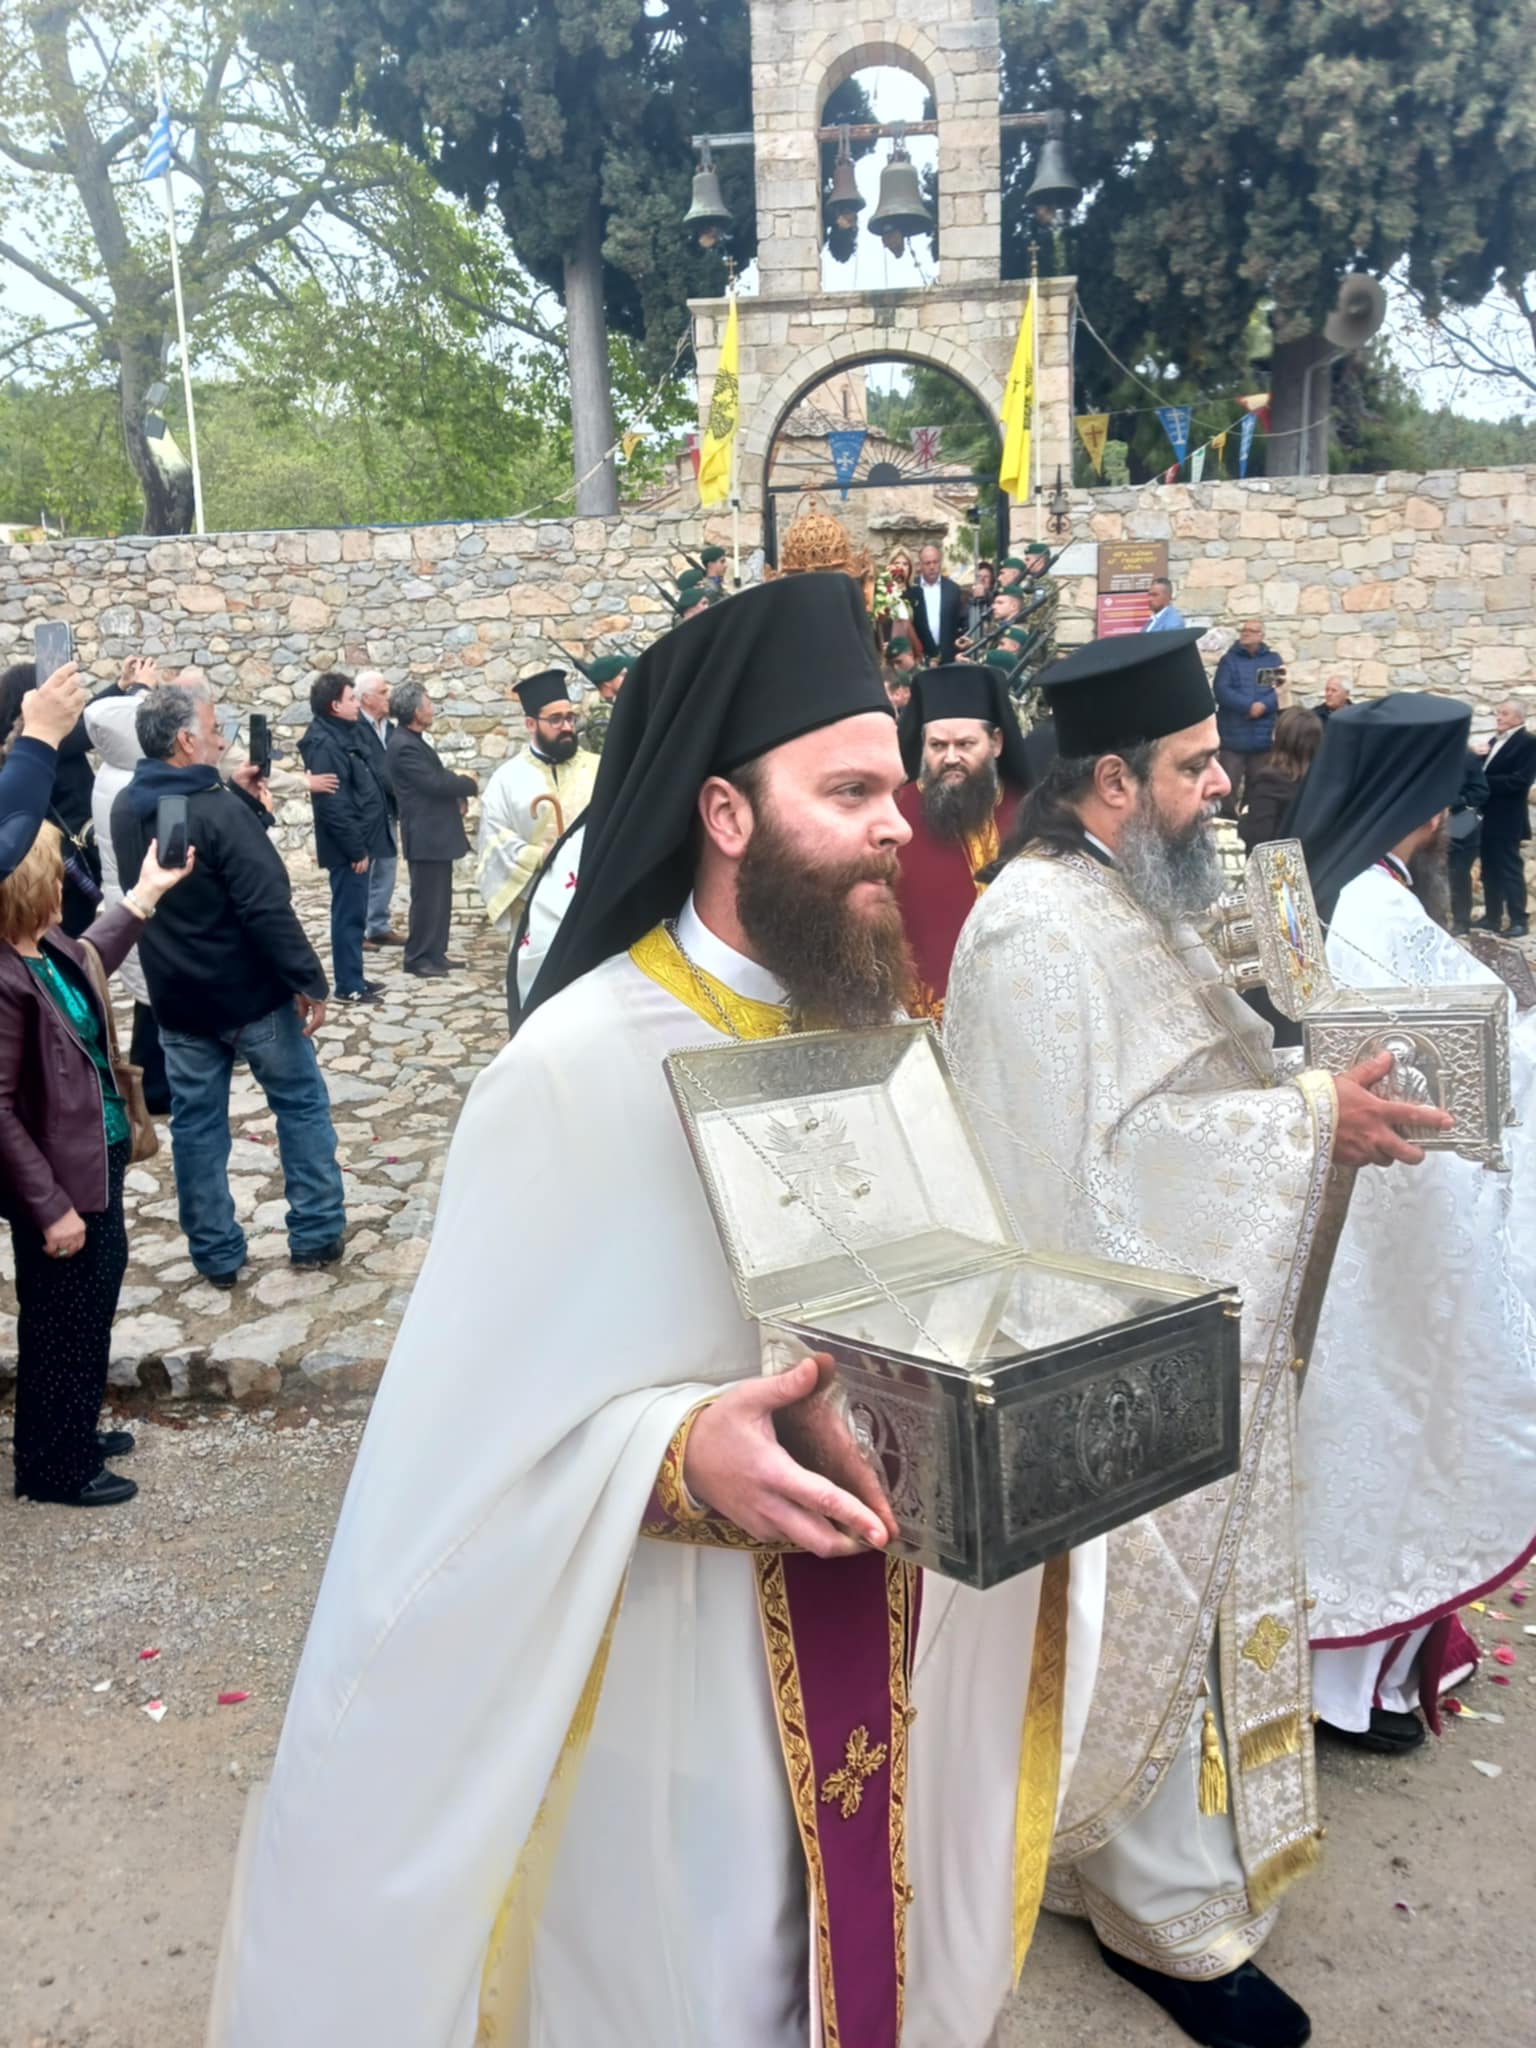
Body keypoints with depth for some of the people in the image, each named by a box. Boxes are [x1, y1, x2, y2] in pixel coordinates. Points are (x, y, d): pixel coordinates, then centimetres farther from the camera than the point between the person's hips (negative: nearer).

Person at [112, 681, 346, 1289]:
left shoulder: (127, 809, 2)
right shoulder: (217, 811, -22)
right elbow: (267, 909, -24)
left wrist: (241, 799, 4)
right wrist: (309, 981, -18)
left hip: (176, 998, 6)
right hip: (251, 993, -6)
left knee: (196, 1123, 12)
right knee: (301, 1106, 10)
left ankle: (215, 1254, 20)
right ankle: (316, 1233, 16)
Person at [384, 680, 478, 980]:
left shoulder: (415, 740, 14)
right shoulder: (404, 746, -18)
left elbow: (438, 778, 18)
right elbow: (435, 783, -22)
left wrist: (458, 792, -2)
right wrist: (469, 784, -6)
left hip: (437, 832, 10)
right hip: (426, 835, -10)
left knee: (440, 898, 14)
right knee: (426, 898, -4)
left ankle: (435, 953, 21)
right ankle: (417, 958, 4)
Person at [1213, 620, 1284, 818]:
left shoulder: (1272, 659, 10)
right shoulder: (1229, 659, 4)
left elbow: (1280, 690, -1)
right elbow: (1221, 690, -10)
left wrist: (1263, 706, -20)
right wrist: (1249, 706, -19)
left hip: (1263, 735, 2)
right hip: (1233, 735, -2)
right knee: (1229, 785, -7)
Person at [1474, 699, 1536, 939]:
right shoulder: (1493, 742, 16)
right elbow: (1486, 773, 13)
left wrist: (1486, 782, -20)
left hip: (1507, 819, -8)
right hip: (1487, 816, 8)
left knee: (1510, 869, -3)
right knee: (1490, 869, 12)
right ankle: (1492, 916, 19)